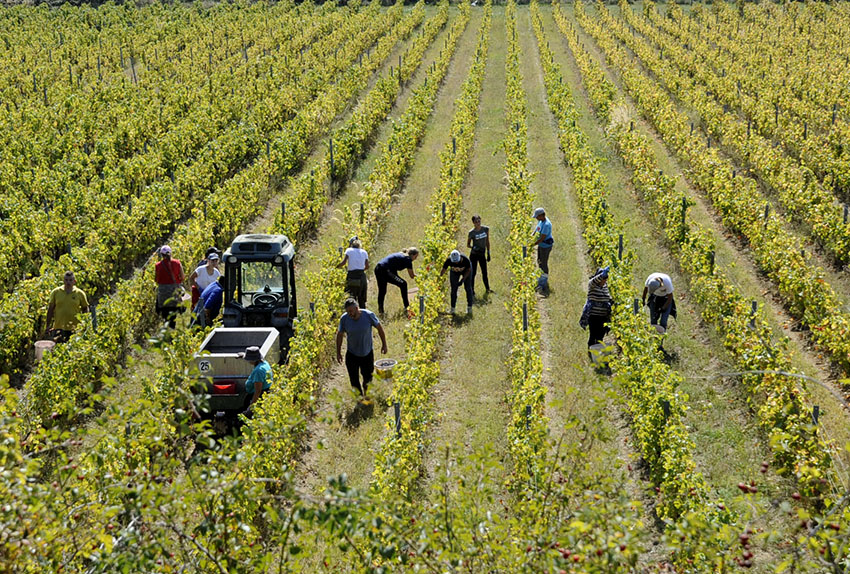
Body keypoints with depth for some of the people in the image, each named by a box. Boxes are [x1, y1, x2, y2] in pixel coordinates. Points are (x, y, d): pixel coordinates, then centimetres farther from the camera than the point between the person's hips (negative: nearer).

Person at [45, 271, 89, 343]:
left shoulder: (80, 293, 1)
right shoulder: (55, 292, 3)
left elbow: (85, 309, 10)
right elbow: (50, 309, 8)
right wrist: (48, 325, 6)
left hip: (74, 329, 0)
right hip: (58, 328, 1)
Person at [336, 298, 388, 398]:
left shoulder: (369, 315, -19)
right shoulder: (344, 318, -16)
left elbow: (379, 328, -3)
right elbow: (340, 334, -2)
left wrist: (384, 344, 2)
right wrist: (338, 352, 2)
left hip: (367, 353, 0)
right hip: (352, 354, 0)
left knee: (368, 377, 13)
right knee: (354, 380, 3)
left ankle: (366, 394, 42)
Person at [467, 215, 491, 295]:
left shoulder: (486, 229, -2)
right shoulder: (471, 232, -12)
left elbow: (487, 241, 7)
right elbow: (468, 245, -2)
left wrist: (488, 253, 6)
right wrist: (473, 247, -23)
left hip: (482, 254, 3)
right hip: (474, 255, -3)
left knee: (484, 272, 11)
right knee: (473, 273, 1)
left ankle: (487, 288, 29)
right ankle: (472, 290, 13)